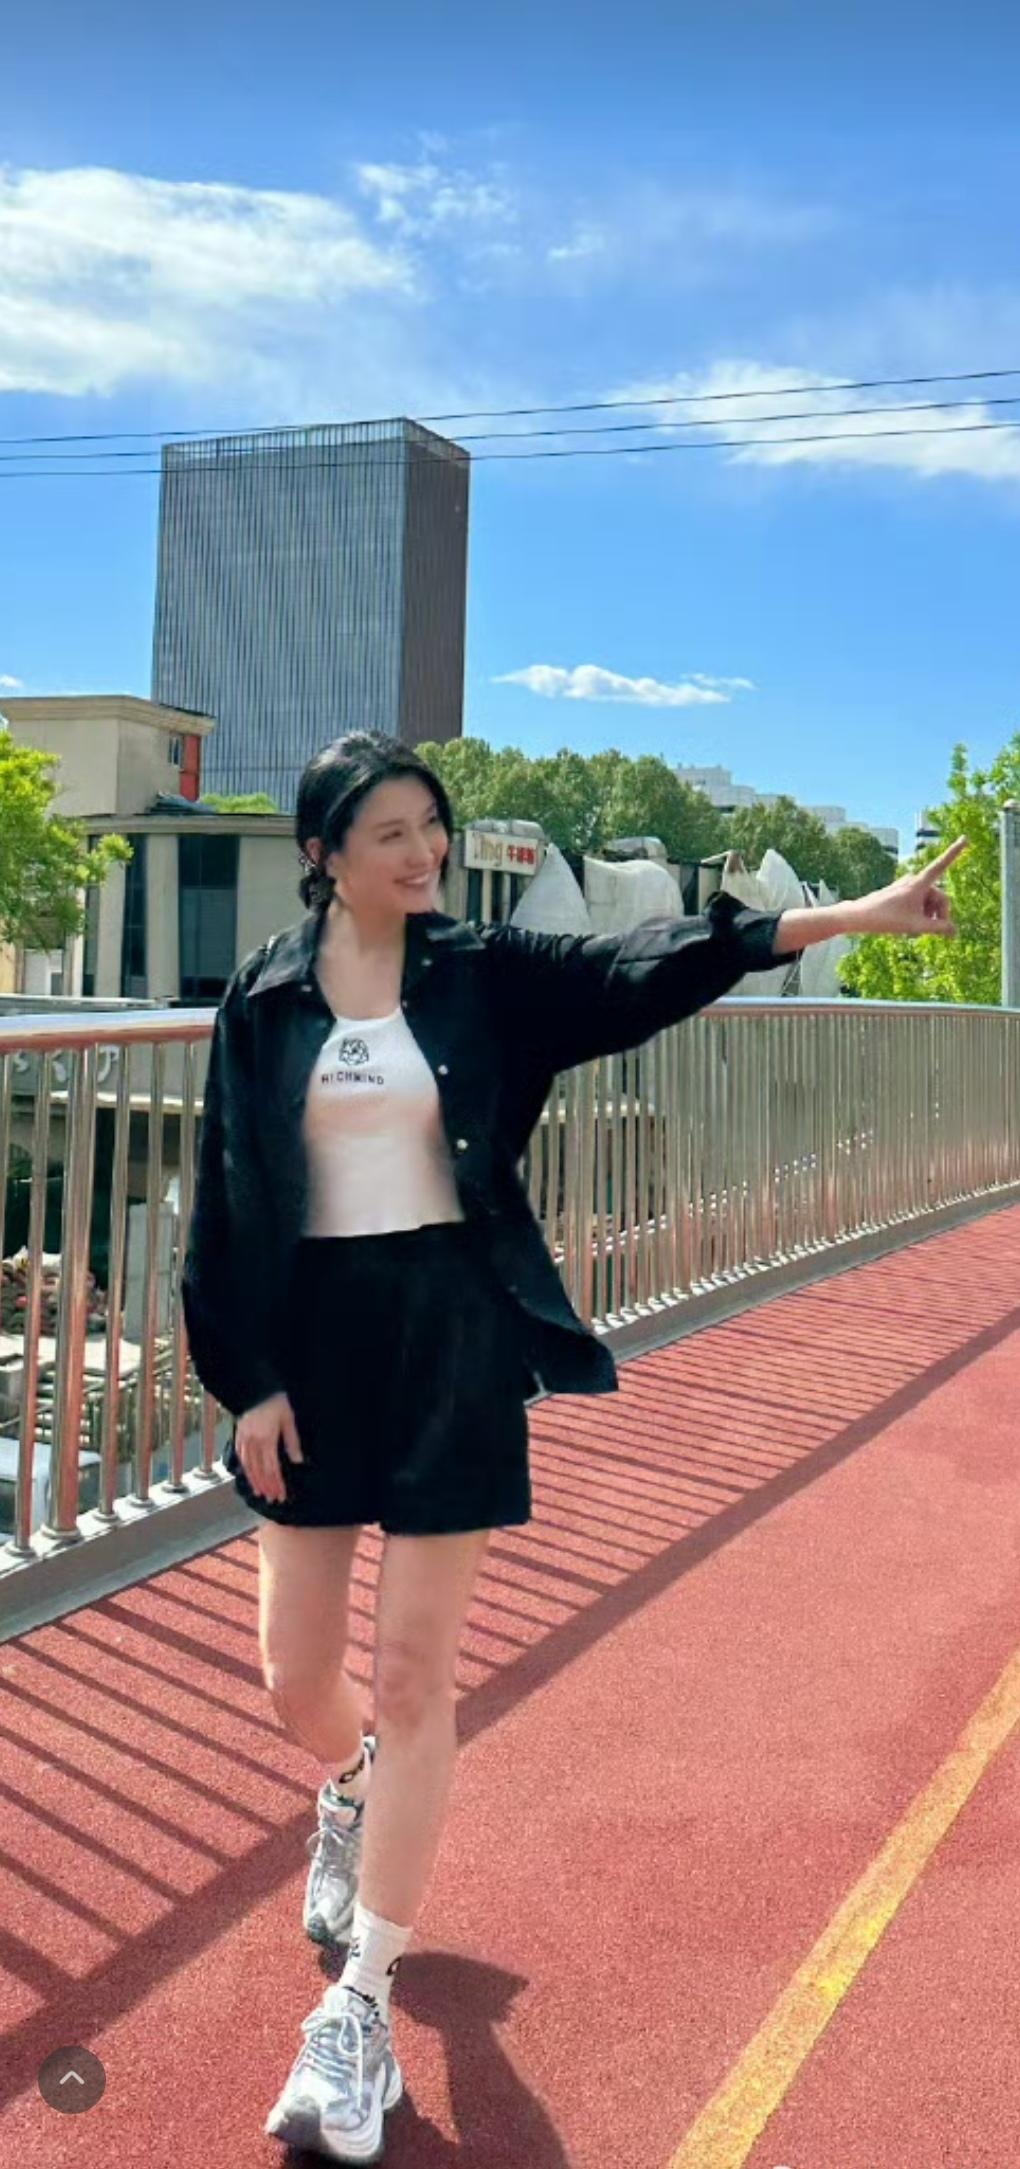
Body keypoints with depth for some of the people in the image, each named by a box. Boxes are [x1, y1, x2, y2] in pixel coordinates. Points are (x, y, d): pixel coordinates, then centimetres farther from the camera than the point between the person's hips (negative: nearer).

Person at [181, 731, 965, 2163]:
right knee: (296, 1675, 8)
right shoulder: (265, 1000, 0)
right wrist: (248, 1381, -3)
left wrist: (851, 917, -20)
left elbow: (641, 971, -11)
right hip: (313, 1341, 1)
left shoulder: (481, 975, 0)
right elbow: (228, 1201, 1)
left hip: (456, 1342, -1)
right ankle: (352, 1790, 47)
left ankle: (361, 2005, 16)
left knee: (416, 1672, 1)